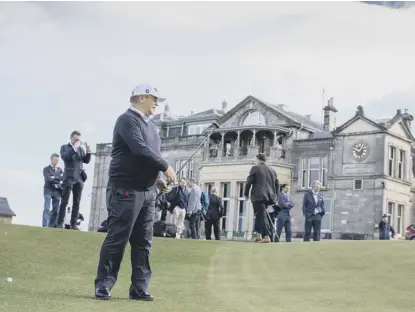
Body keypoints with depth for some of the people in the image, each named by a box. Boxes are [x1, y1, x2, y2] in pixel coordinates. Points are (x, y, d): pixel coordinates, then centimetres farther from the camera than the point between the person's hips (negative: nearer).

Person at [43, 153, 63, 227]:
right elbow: (48, 179, -10)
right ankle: (44, 225, -18)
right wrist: (58, 179, -7)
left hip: (57, 191, 4)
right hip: (48, 191, -4)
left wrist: (54, 178, -9)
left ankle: (51, 225, 3)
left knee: (55, 210, 0)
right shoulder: (46, 169, 6)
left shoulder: (60, 170, 18)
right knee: (47, 209, -13)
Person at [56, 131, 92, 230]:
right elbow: (64, 157, -12)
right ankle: (60, 223, -3)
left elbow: (86, 161, 9)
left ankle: (73, 223, 1)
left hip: (79, 178, 4)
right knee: (64, 202, -5)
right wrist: (74, 148, -15)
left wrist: (88, 151, -7)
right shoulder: (64, 147, 6)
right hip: (69, 178, -4)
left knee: (77, 202, 1)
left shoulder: (81, 148, 15)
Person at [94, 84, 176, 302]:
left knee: (143, 242, 6)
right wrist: (166, 167, -14)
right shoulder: (128, 119, -7)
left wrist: (157, 178, 4)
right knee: (117, 239, -6)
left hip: (148, 191, 8)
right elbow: (139, 150, -20)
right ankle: (103, 285, 3)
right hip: (127, 189, -8)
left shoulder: (150, 125, 19)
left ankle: (139, 288, 9)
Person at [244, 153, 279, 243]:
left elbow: (249, 182, -3)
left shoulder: (255, 168, 0)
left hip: (258, 196, -6)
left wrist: (246, 194, 7)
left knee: (262, 215, -9)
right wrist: (275, 197, 21)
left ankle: (266, 236, -19)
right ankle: (259, 234, 15)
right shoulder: (272, 170, 16)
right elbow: (277, 184, 16)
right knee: (260, 214, 18)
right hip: (269, 197, 6)